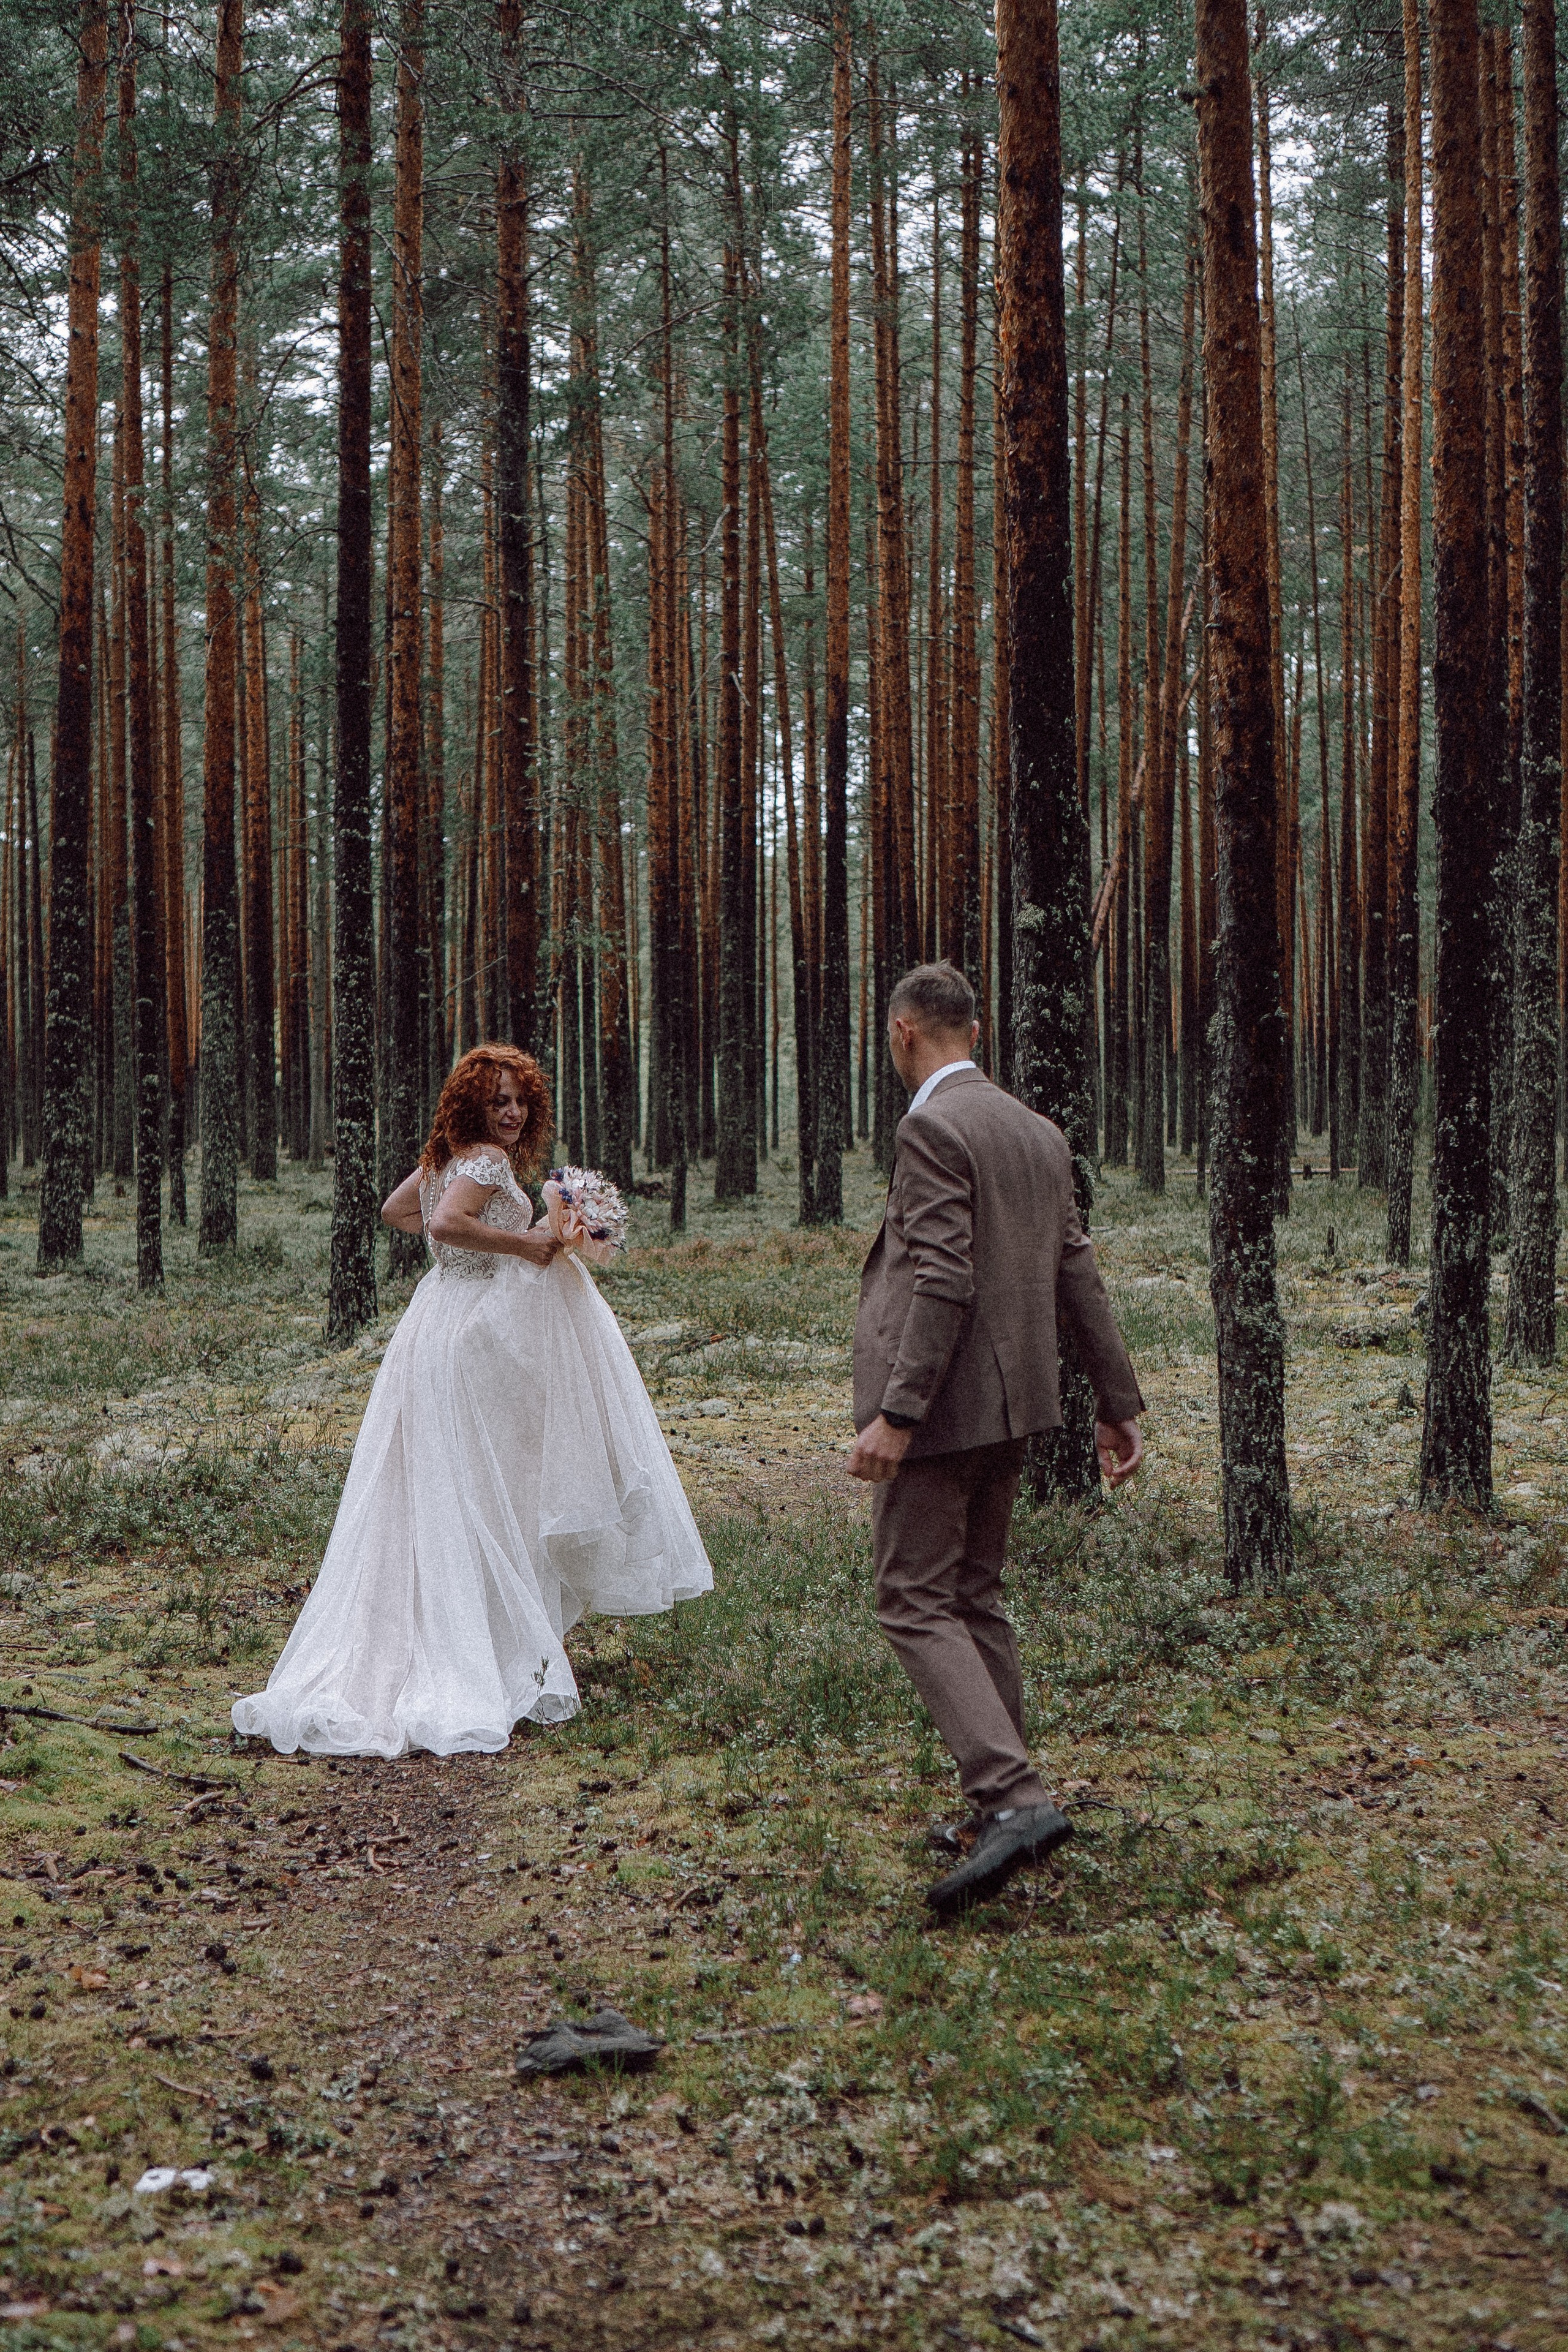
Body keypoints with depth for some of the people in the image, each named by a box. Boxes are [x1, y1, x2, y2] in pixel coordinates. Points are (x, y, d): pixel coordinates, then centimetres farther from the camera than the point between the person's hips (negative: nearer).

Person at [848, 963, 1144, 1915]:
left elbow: (944, 1283, -22)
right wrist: (1118, 1402, 17)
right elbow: (1079, 1276, 14)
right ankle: (1004, 1806, 20)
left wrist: (897, 1415, -23)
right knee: (975, 1596, 16)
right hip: (1015, 1404, 9)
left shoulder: (933, 1127, -14)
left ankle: (1017, 1798, -16)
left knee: (916, 1604, -5)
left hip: (945, 1404, -9)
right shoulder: (1036, 1130, 12)